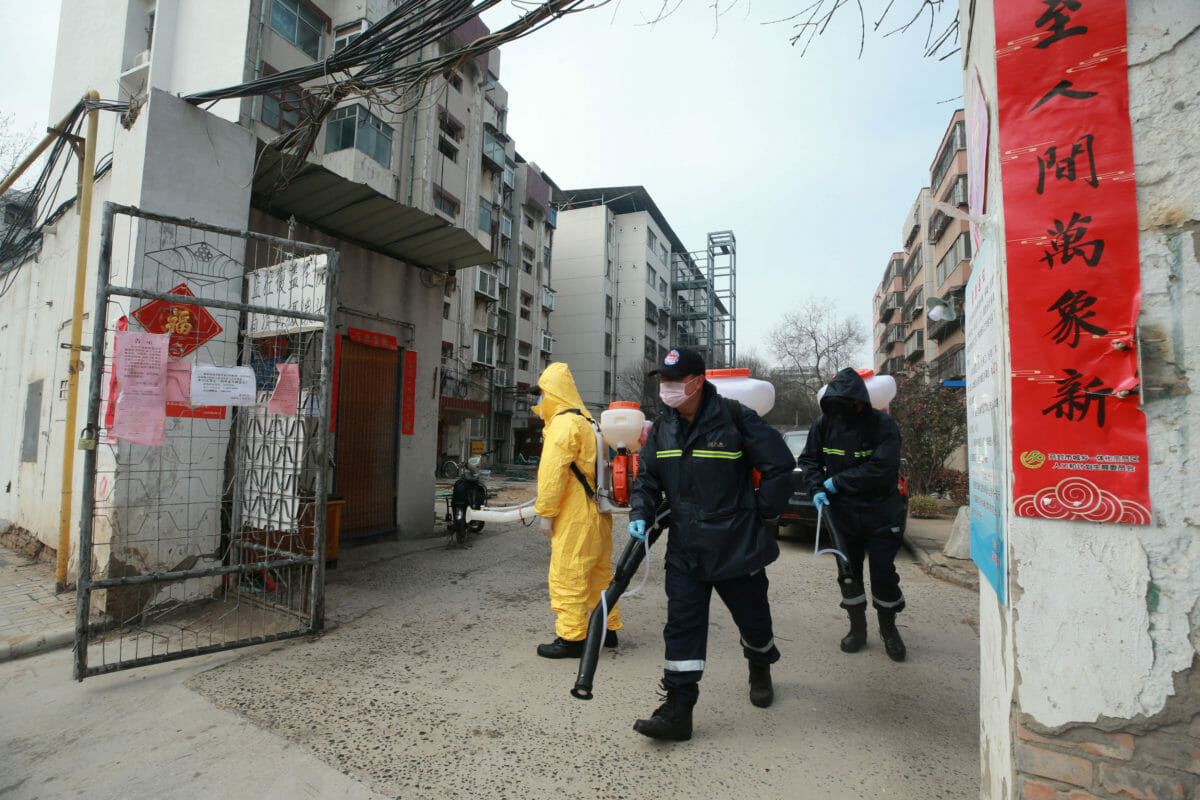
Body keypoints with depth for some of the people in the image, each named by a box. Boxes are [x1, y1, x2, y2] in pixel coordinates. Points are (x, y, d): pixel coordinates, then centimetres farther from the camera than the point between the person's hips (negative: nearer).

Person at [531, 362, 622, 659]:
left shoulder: (563, 423, -14)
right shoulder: (587, 422, 18)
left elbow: (552, 472, -19)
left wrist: (545, 512, -14)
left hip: (575, 517, -10)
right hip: (597, 513, 10)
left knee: (567, 575, -1)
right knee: (599, 573, 17)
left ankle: (571, 638, 8)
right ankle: (608, 629, 28)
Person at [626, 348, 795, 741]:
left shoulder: (734, 418, -15)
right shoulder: (662, 428, 3)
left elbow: (780, 466, -8)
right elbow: (647, 478, 9)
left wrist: (759, 514, -4)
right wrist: (640, 515, -7)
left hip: (737, 546, -3)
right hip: (684, 548, 3)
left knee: (753, 617, 18)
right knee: (682, 624, 1)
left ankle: (760, 670, 49)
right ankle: (678, 710, 12)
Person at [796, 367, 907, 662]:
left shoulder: (882, 424, -15)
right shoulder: (824, 424, -4)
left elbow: (881, 468, -25)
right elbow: (808, 459, 5)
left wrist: (837, 482, -21)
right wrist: (817, 488, -11)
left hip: (880, 515, -3)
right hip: (842, 513, 3)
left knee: (883, 574, 2)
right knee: (849, 574, 11)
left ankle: (888, 629, 29)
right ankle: (858, 628, 31)